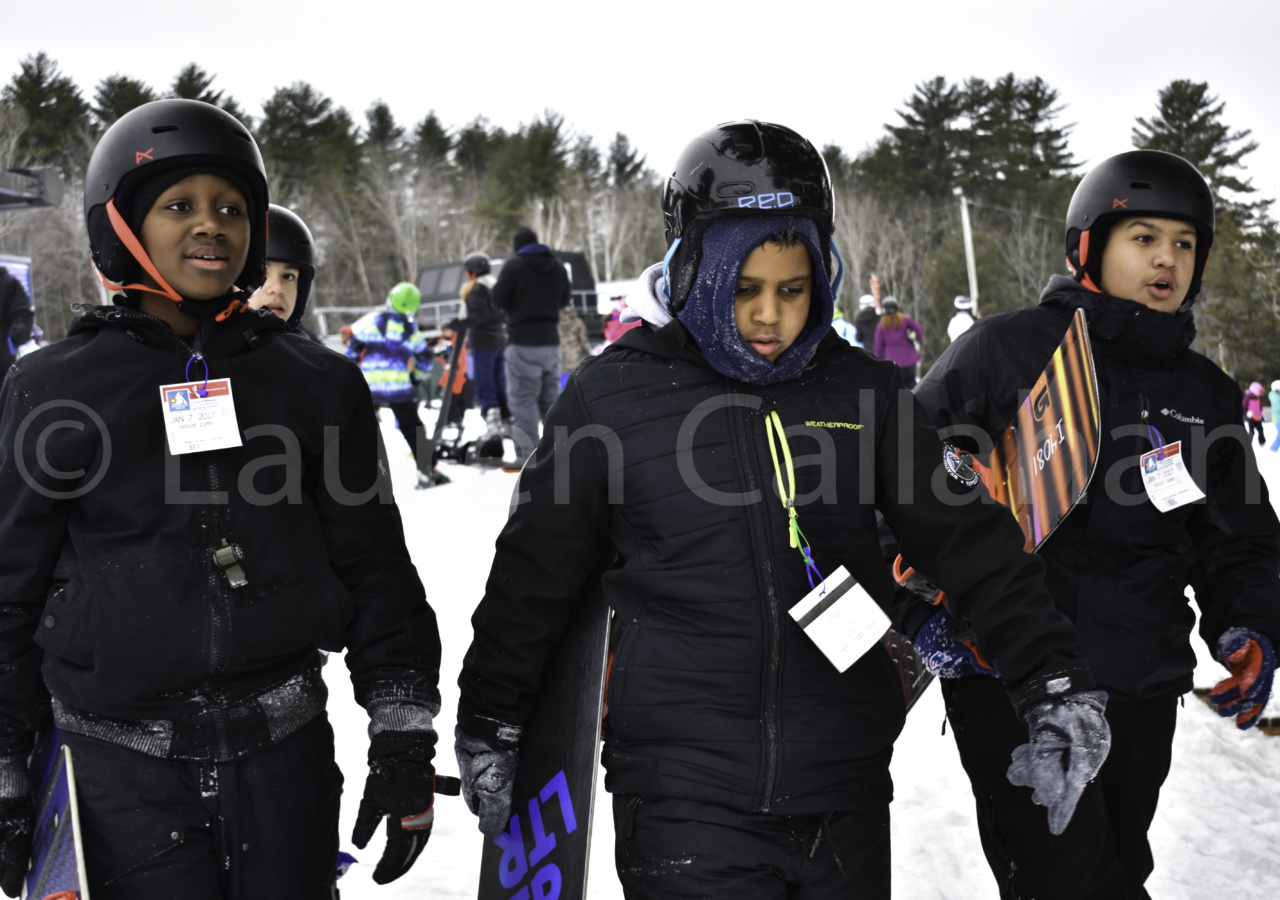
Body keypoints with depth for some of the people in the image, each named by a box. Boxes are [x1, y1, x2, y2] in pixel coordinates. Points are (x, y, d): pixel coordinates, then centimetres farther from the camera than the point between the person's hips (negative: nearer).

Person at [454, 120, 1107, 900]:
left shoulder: (860, 390, 1)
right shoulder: (614, 395, -4)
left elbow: (972, 539, 4)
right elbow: (534, 577, 4)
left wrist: (1055, 682, -3)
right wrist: (489, 730, 9)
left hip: (845, 800, 3)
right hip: (684, 804, -2)